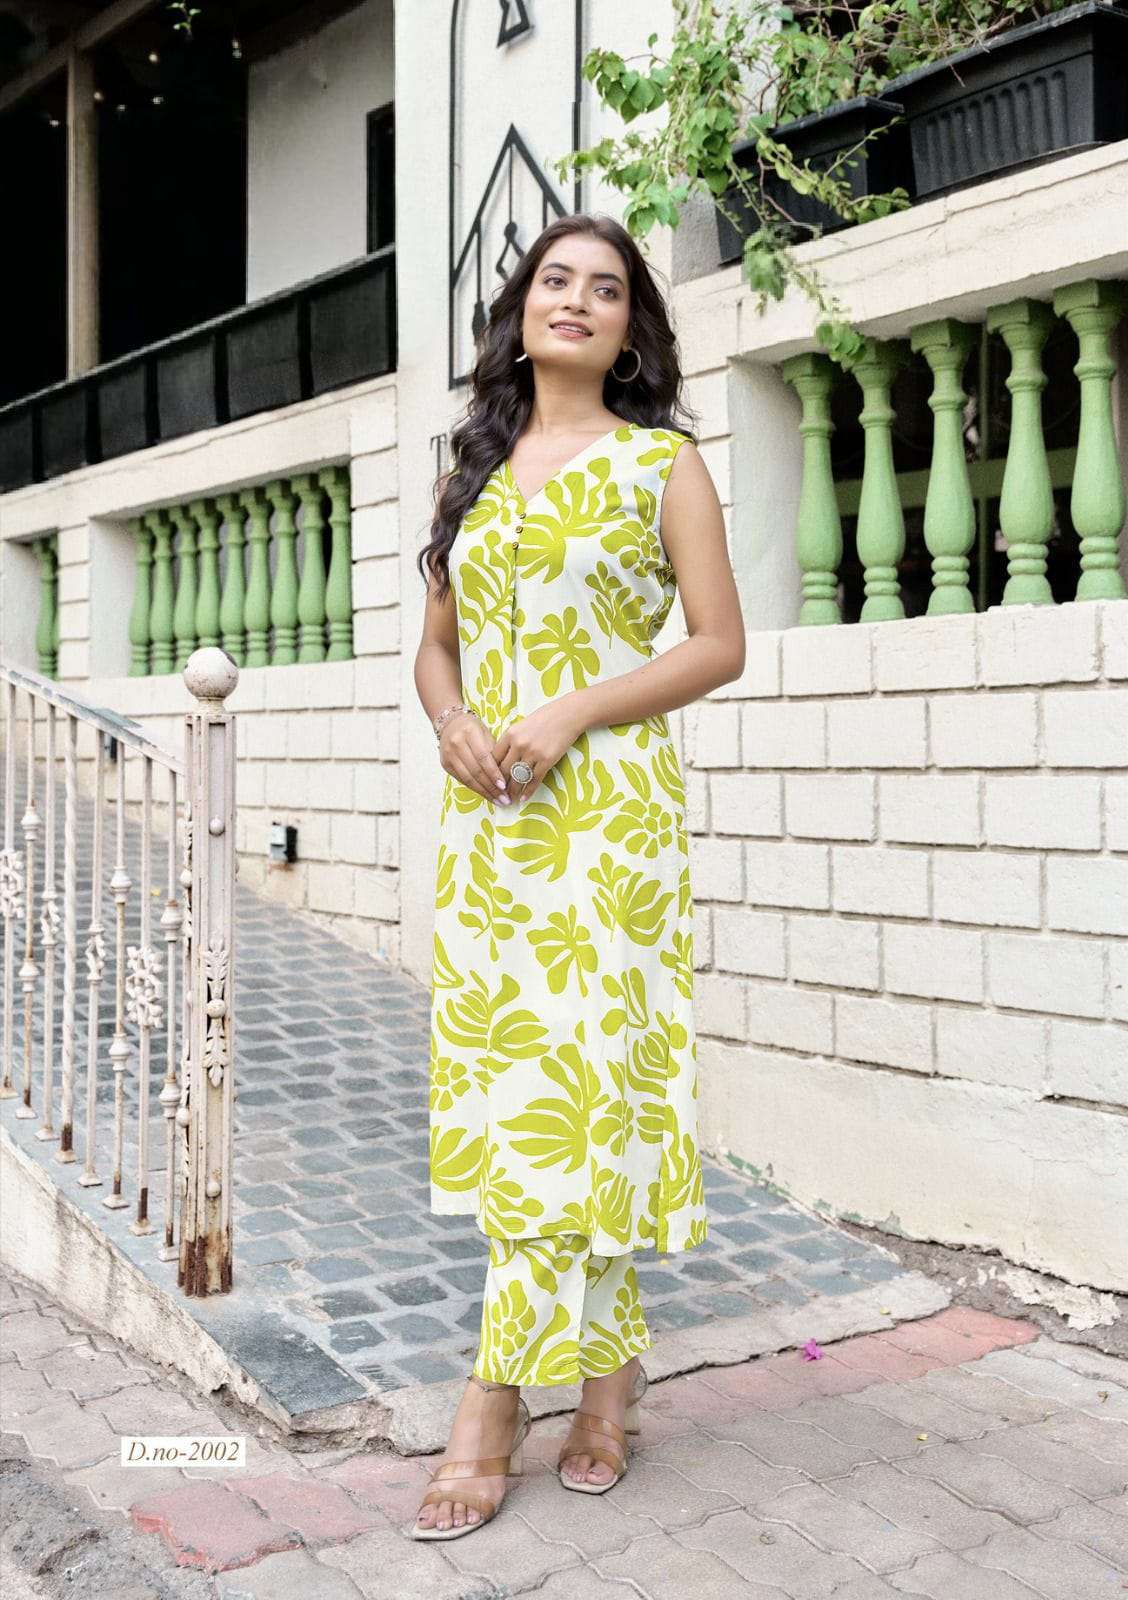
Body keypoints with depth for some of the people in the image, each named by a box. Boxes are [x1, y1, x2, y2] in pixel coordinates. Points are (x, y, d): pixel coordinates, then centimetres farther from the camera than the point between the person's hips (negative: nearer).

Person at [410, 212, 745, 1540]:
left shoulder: (661, 461, 4)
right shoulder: (475, 469, 18)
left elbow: (719, 644, -2)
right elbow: (434, 644, 18)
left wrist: (571, 714, -14)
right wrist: (453, 721, -4)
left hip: (605, 808, -5)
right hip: (484, 813, 5)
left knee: (575, 1079, -8)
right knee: (509, 1073, 4)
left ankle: (493, 1403, 2)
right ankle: (609, 1367, 18)